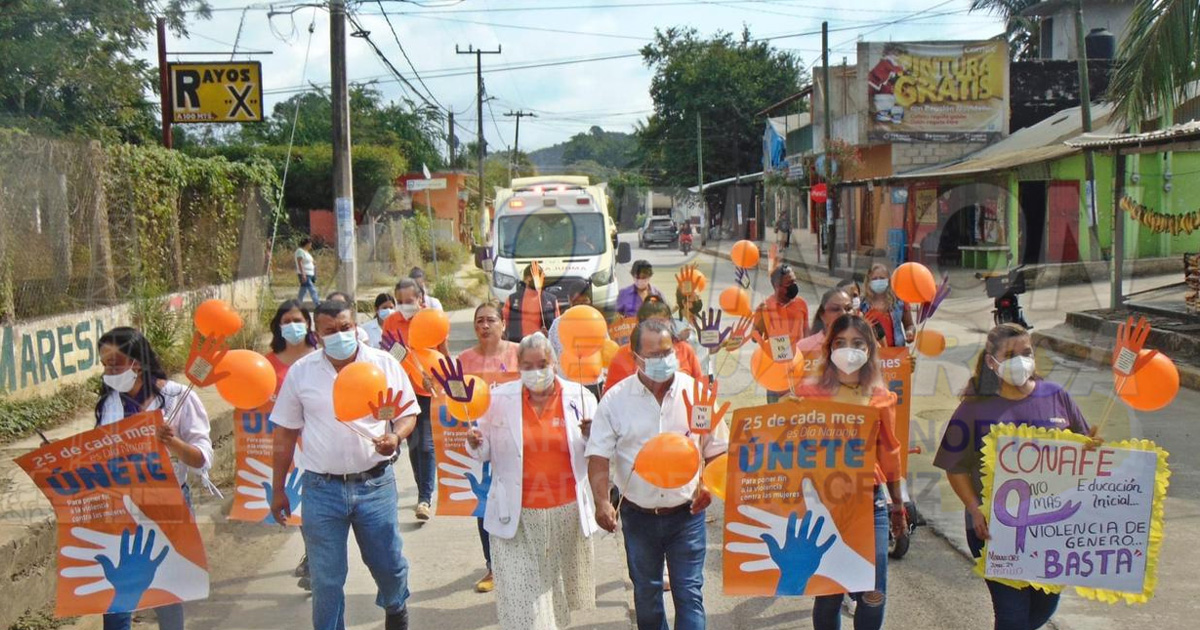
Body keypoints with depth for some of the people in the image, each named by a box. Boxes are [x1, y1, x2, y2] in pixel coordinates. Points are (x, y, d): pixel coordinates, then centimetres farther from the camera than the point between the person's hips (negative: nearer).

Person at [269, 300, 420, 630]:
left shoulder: (385, 364, -2)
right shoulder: (301, 372, 0)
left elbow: (408, 414, 4)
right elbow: (285, 433, 7)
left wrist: (395, 436, -19)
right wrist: (278, 489, 8)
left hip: (374, 483, 0)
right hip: (321, 488, 0)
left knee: (389, 564, 13)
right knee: (326, 578, 7)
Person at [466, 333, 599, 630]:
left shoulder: (580, 398, 2)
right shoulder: (500, 398, 1)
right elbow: (486, 452, 8)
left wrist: (591, 438, -16)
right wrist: (475, 444, -14)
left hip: (567, 513, 1)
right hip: (517, 517, -1)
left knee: (559, 590, 12)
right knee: (522, 600, -3)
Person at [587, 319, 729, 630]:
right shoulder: (615, 399, -7)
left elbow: (716, 449, 5)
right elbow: (598, 455, -7)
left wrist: (708, 484, -11)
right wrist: (602, 501, -20)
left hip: (686, 513, -1)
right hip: (638, 516, 1)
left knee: (689, 592, 0)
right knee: (645, 593, 17)